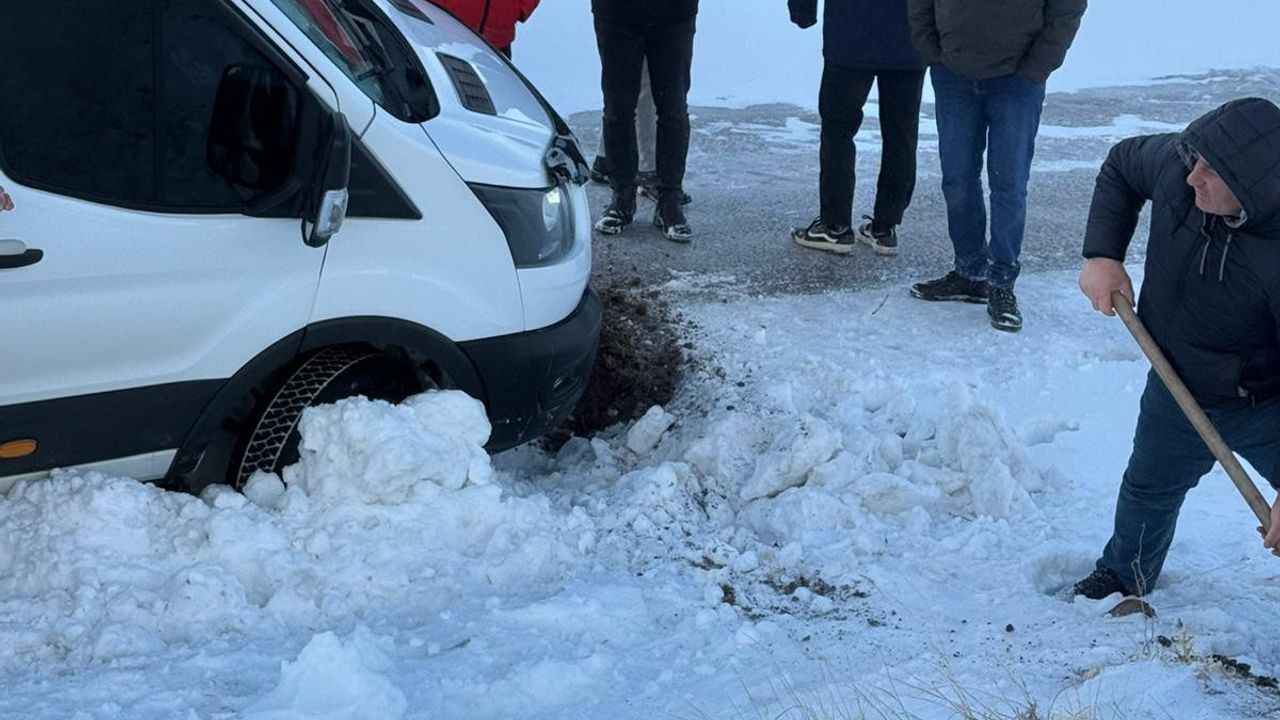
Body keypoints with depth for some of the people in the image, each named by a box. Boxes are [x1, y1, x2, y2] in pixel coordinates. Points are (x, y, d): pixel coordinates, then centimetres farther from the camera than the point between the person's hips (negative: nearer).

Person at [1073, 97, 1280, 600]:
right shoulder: (1175, 162, -22)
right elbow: (1121, 166, 3)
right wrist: (1102, 254, -9)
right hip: (1177, 393, 5)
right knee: (1148, 489, 26)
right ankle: (1123, 577, 53)